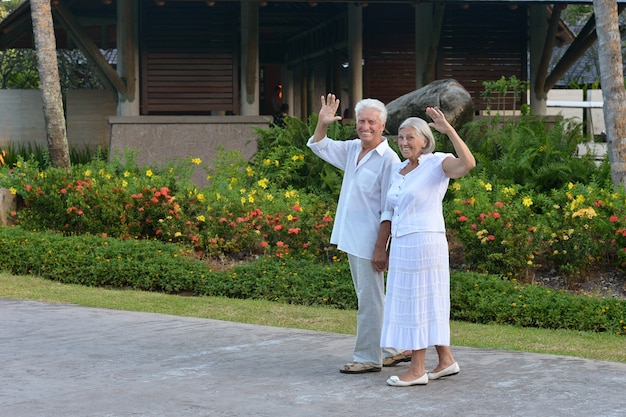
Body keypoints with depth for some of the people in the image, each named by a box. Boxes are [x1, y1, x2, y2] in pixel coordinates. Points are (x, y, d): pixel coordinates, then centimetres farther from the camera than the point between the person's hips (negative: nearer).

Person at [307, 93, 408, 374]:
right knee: (369, 298, 16)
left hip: (369, 241, -9)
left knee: (369, 300, -1)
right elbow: (318, 147, 23)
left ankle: (368, 358, 7)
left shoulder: (388, 160, -15)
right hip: (351, 239, 9)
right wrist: (322, 123, 4)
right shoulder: (352, 149, 9)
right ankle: (394, 350, 26)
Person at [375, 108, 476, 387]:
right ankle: (446, 361, 23)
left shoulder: (437, 163, -7)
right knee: (420, 305, 13)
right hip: (402, 246, 8)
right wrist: (380, 249, 17)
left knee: (418, 303, -4)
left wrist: (448, 129, -30)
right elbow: (389, 212, 18)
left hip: (425, 244, -8)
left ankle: (417, 369, 3)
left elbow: (468, 164, -28)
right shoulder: (397, 171, 15)